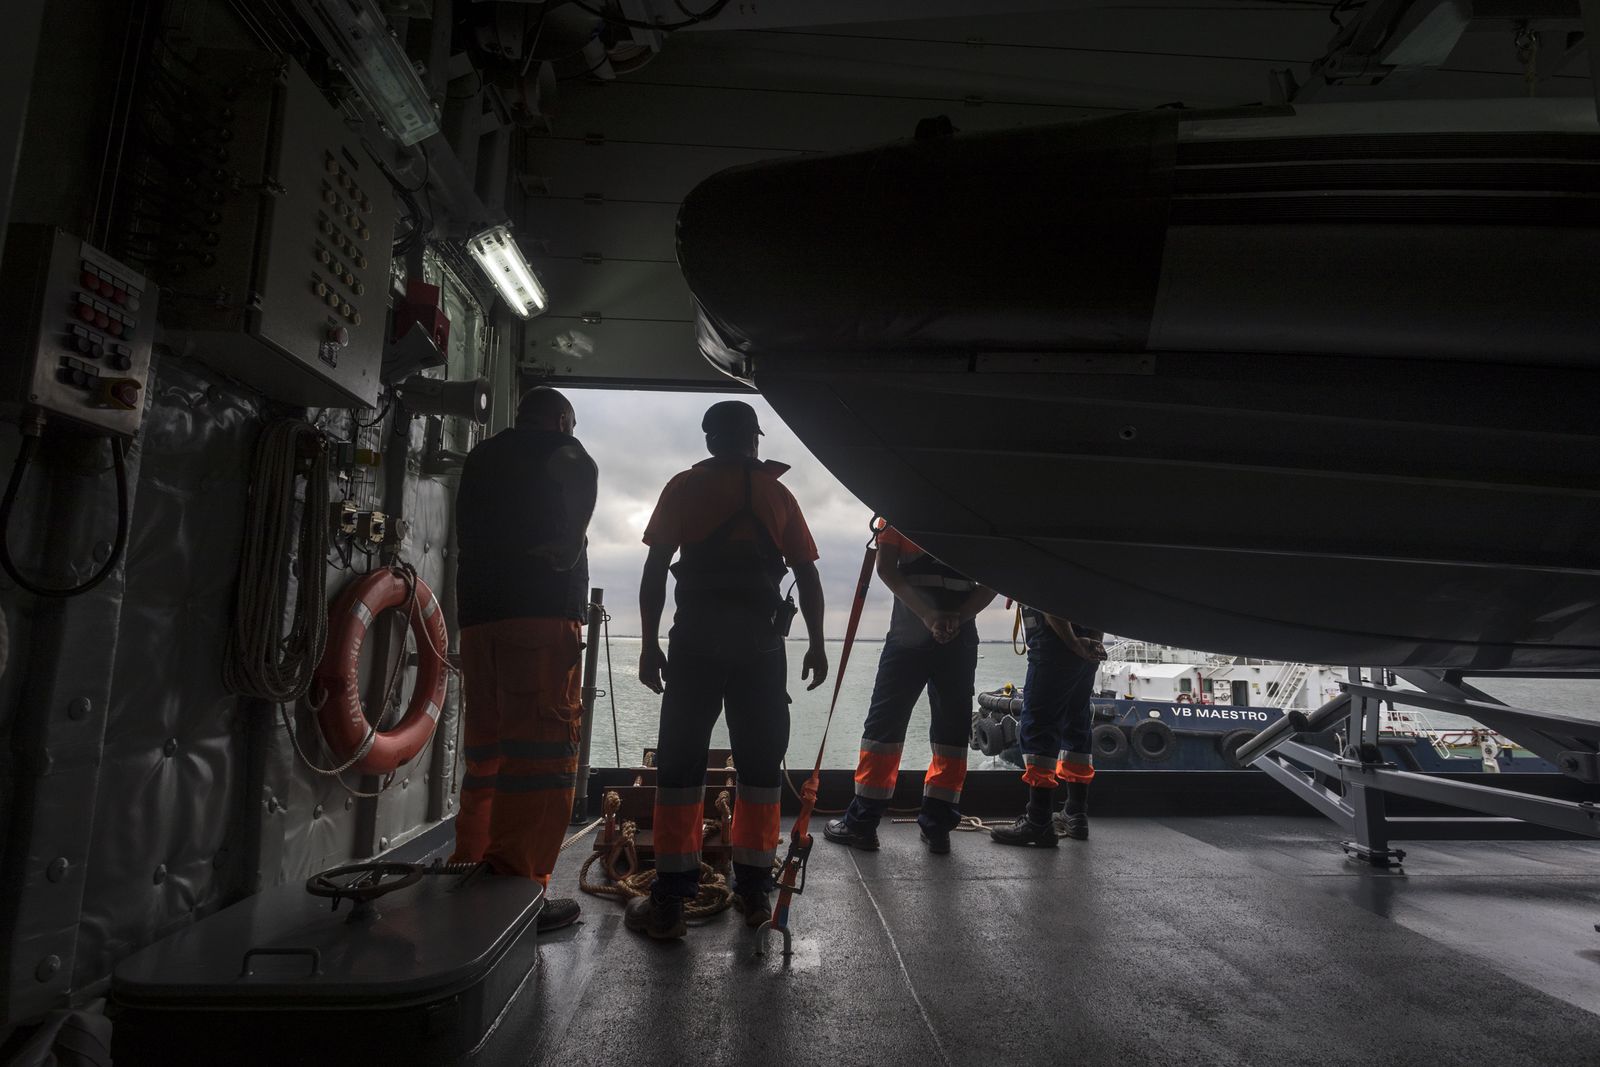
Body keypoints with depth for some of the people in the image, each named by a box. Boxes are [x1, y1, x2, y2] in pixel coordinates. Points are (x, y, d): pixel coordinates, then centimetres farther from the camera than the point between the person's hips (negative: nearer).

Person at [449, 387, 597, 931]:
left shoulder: (480, 458, 26)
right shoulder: (568, 457, 6)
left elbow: (465, 538, 25)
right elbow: (565, 545, 0)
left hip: (476, 616, 8)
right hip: (542, 617, -7)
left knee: (485, 751, 14)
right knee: (542, 756, -8)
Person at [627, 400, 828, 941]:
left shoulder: (685, 487, 9)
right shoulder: (777, 493, 12)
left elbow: (655, 569, 1)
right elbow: (807, 574, 8)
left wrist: (649, 643, 3)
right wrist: (816, 644, 13)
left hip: (697, 633, -1)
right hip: (761, 637, 2)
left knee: (680, 761, 1)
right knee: (760, 760, 10)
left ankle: (670, 899, 1)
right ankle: (754, 890, 16)